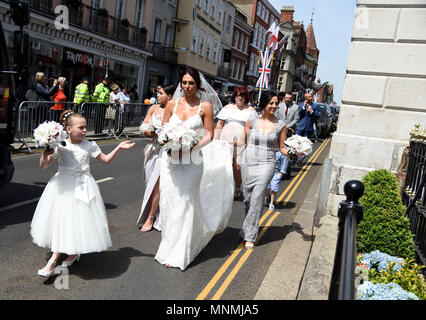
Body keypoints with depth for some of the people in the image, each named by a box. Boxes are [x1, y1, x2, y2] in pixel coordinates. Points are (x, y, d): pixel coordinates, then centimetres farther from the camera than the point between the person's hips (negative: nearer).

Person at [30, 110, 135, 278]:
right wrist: (45, 155, -19)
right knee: (60, 220, 4)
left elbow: (106, 159, 9)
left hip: (82, 186, 0)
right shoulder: (59, 146, -3)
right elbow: (43, 166, 1)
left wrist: (119, 147, 0)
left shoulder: (89, 145, 0)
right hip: (63, 186, 0)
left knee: (79, 219, -1)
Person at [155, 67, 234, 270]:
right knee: (168, 202, 7)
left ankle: (178, 254, 9)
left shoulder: (205, 106, -2)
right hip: (170, 159, 3)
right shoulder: (172, 104, 7)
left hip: (192, 161, -3)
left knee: (186, 204, -2)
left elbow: (209, 135, -3)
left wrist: (193, 147, -18)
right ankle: (169, 245, 29)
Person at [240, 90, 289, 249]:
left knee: (257, 198, -11)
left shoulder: (280, 125, 2)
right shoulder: (252, 121, 2)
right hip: (248, 163, 2)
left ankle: (250, 236, -2)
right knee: (247, 198, 9)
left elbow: (282, 148, 8)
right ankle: (250, 226, 34)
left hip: (266, 165, -2)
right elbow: (244, 142, 9)